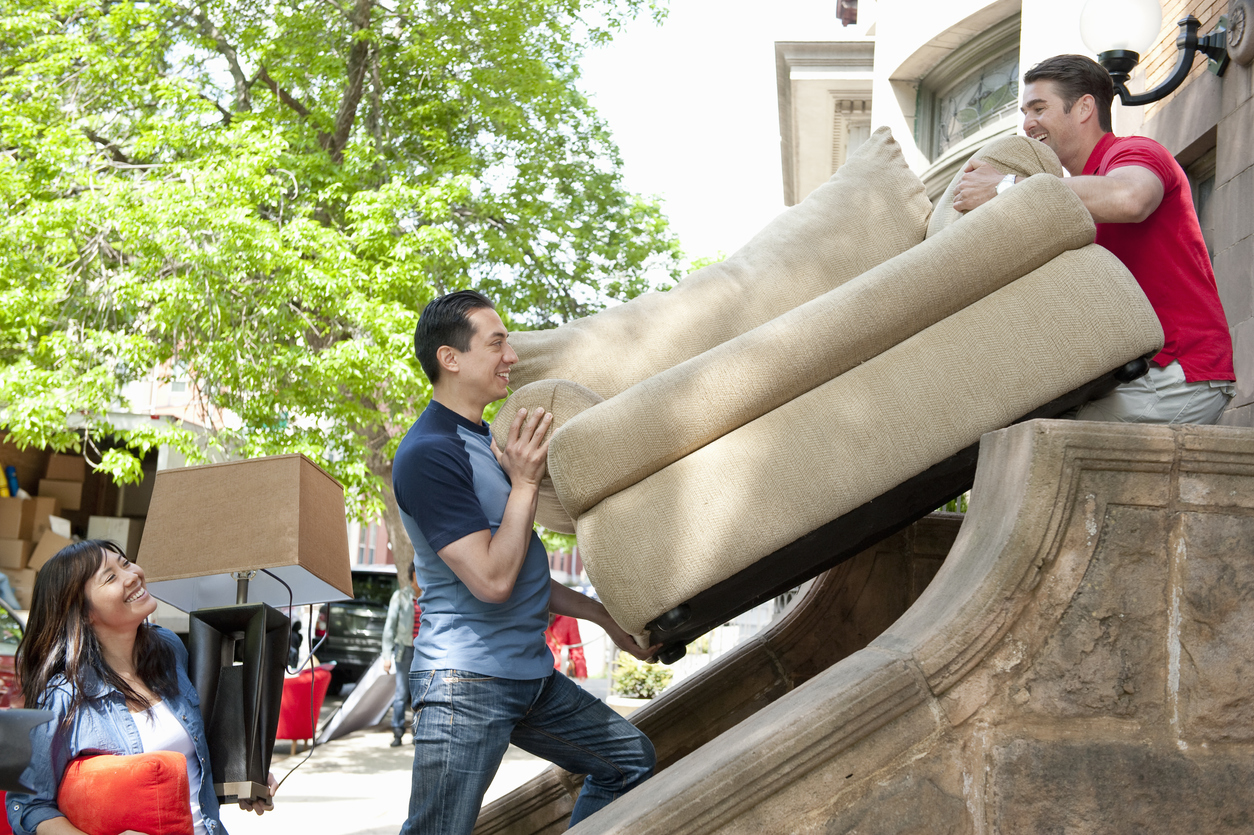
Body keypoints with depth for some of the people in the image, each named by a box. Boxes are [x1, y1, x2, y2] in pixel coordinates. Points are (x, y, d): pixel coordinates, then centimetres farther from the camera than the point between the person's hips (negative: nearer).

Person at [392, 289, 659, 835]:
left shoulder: (482, 444, 16)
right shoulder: (428, 454, -16)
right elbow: (491, 580, -22)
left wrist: (605, 618, 22)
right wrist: (524, 483, -14)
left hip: (532, 677, 10)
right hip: (467, 682, -10)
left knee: (630, 759, 14)